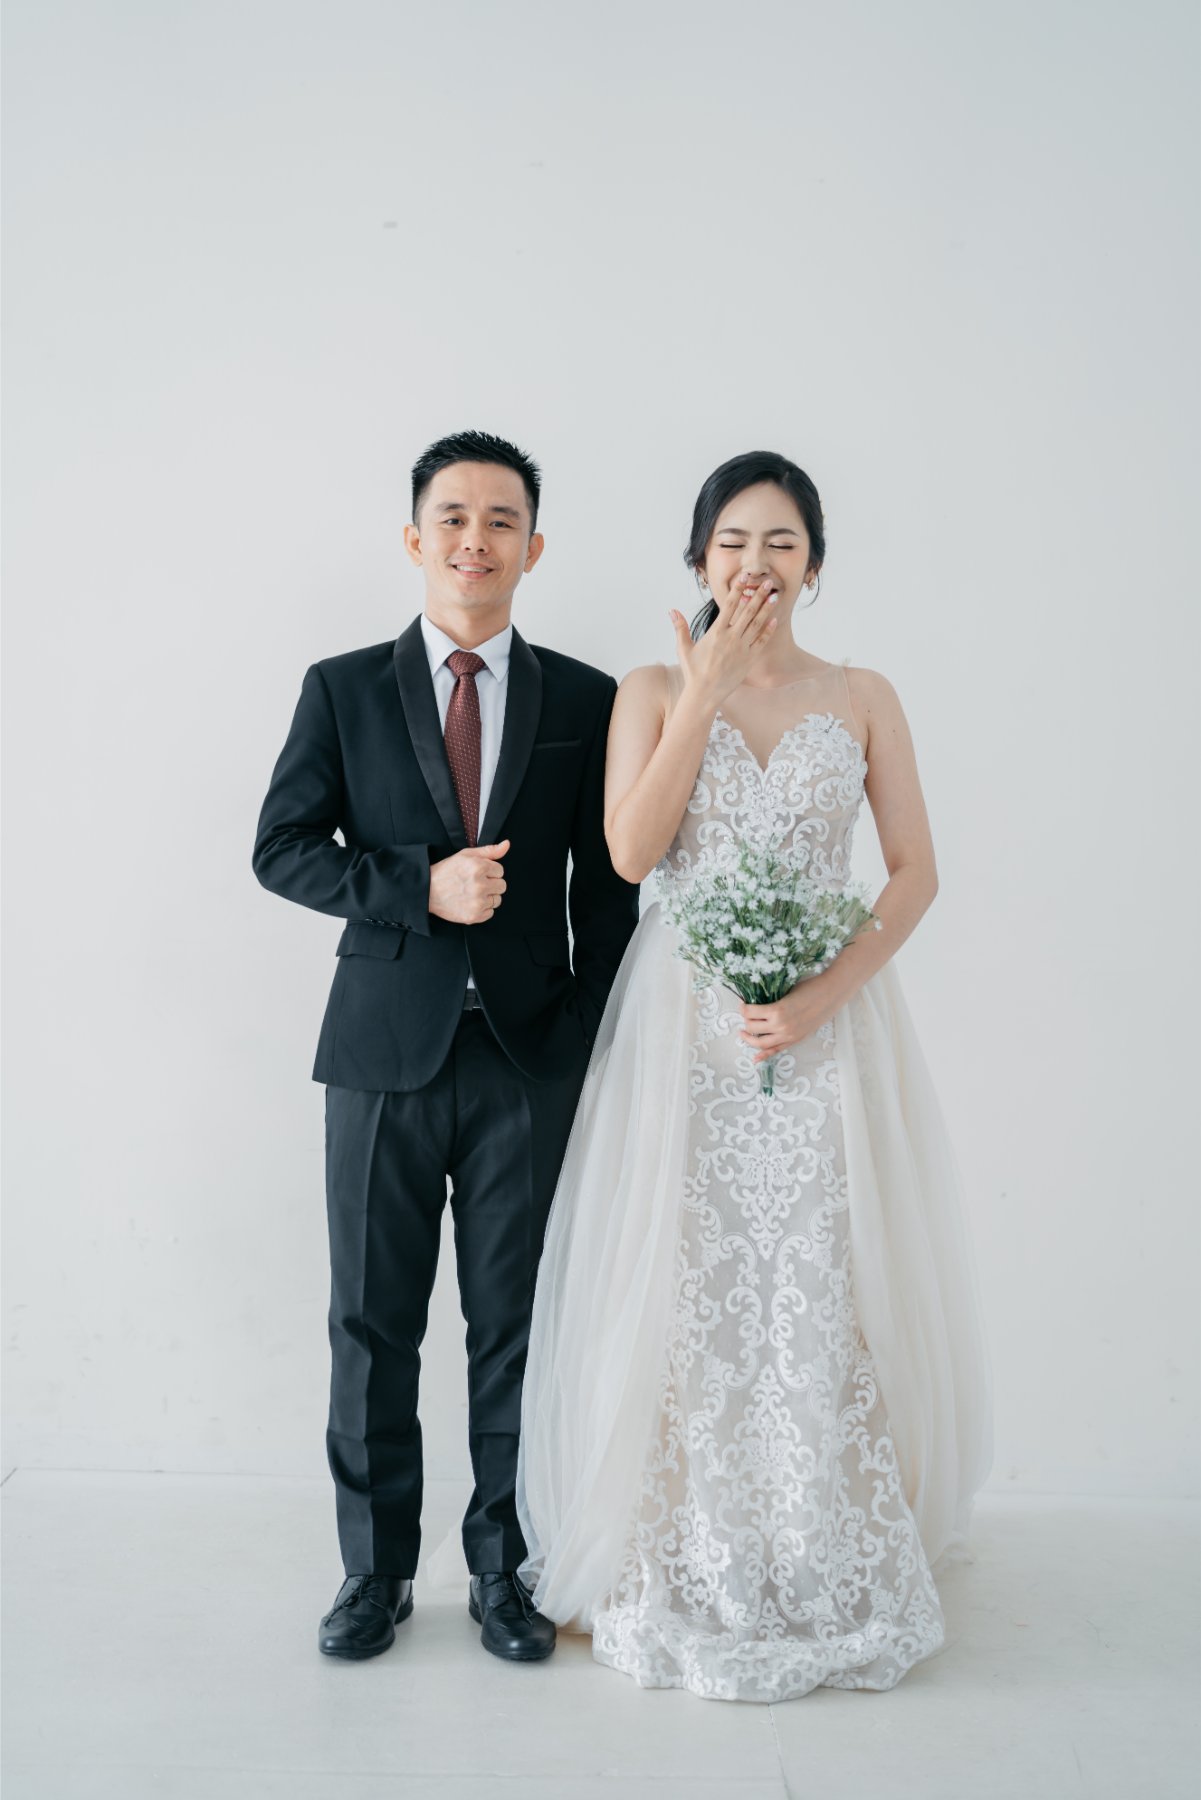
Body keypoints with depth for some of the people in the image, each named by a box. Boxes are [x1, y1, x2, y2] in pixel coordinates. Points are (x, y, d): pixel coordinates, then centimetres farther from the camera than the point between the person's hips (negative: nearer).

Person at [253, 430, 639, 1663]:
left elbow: (607, 886, 6)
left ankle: (501, 1570, 26)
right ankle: (376, 1569, 27)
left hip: (531, 1055, 0)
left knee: (515, 1322, 9)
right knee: (372, 1322, 9)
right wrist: (421, 888, -14)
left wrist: (593, 1043, -1)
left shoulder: (585, 701, 6)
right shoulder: (343, 689, 5)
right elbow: (281, 847, 1)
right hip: (385, 1051, 0)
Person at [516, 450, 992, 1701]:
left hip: (826, 1026, 1)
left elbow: (915, 869, 3)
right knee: (686, 1289, 3)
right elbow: (631, 850, -9)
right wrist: (704, 687, -11)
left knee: (821, 1294, 2)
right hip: (685, 1029, 0)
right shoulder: (654, 692, 6)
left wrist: (827, 991, -12)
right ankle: (682, 1577, 20)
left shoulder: (863, 698, 7)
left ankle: (829, 1578, 21)